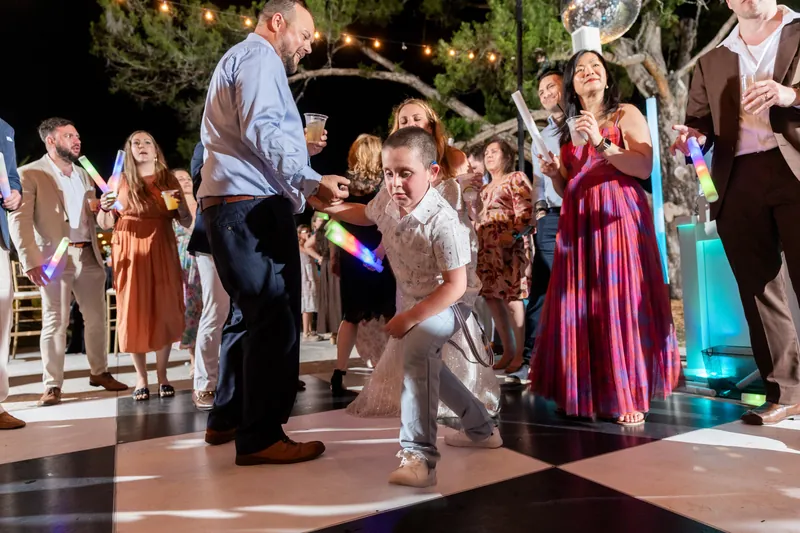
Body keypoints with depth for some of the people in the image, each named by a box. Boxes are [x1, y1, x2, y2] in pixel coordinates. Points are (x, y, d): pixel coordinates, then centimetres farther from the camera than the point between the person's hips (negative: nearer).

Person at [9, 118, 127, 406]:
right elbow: (19, 219, -10)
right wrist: (31, 261, -20)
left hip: (88, 256, 6)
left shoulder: (83, 174, 19)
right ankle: (53, 385, 8)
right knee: (55, 323, -1)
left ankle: (99, 372, 25)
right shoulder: (30, 174, -2)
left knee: (97, 318, 10)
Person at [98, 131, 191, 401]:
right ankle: (141, 378, 10)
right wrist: (105, 208, -14)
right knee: (134, 313, 1)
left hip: (162, 251, 1)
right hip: (130, 252, 0)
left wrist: (179, 204, -12)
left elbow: (186, 222, 6)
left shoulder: (169, 180, 8)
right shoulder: (121, 181, 6)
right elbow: (105, 224, 6)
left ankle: (162, 375, 11)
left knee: (165, 312, 0)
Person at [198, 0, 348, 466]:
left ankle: (229, 419, 24)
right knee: (276, 319, -11)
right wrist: (312, 181, -28)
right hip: (251, 208, -11)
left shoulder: (240, 59, 30)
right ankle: (260, 436, -7)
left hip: (234, 206, 11)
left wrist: (300, 148, 22)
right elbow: (261, 130, -21)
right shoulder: (259, 57, -3)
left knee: (256, 316, 15)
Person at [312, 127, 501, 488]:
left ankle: (419, 454, -30)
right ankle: (480, 428, 39)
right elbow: (366, 215, 10)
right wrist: (330, 207, -6)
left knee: (416, 347, -34)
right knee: (424, 363, 20)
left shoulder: (442, 221, -35)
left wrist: (409, 318, -30)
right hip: (413, 297, 8)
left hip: (449, 301, -8)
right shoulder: (387, 198, -16)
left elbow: (455, 285, -32)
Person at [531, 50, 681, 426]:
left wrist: (601, 143, -15)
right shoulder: (569, 128, 19)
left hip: (618, 216, -4)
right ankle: (584, 391, 11)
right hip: (578, 222, 5)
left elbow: (644, 167, -9)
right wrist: (554, 174, 1)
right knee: (579, 304, 1)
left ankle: (628, 396, 1)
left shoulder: (626, 115, 6)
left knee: (621, 300, -8)